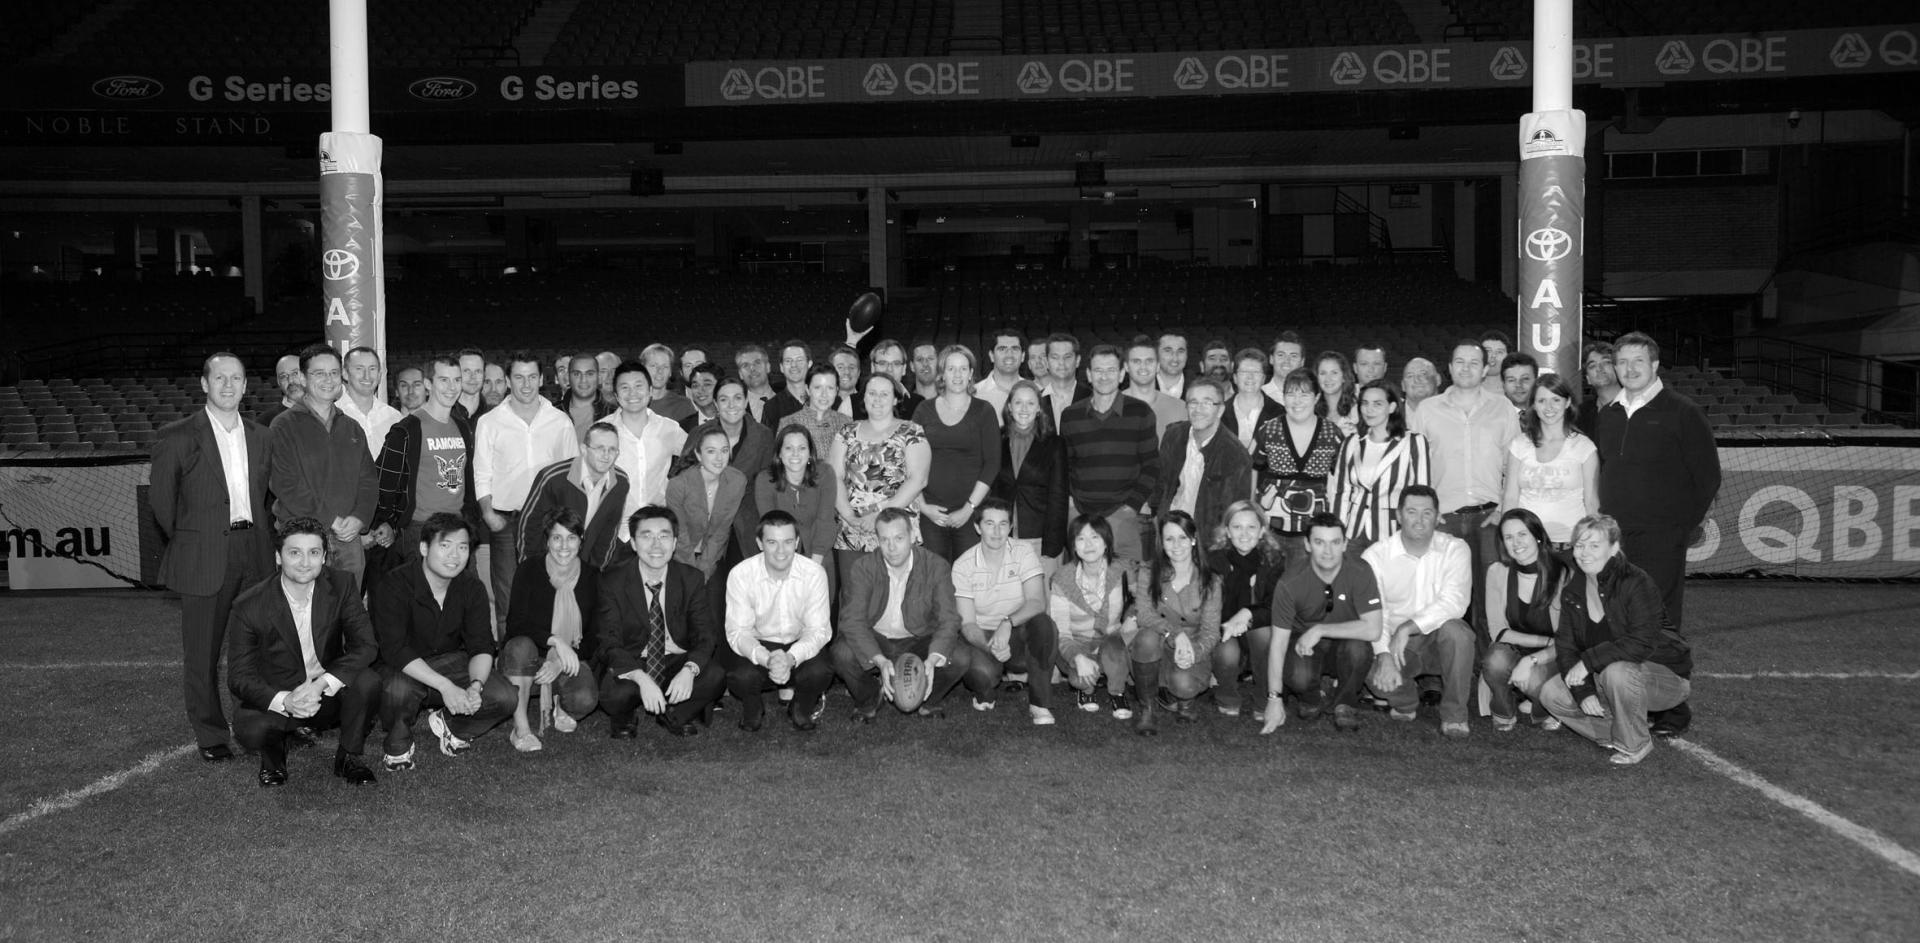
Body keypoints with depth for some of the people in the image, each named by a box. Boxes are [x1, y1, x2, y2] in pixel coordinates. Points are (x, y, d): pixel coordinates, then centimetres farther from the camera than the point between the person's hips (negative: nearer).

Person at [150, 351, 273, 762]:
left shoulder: (259, 436, 11)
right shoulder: (177, 437, -3)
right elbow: (160, 498, 2)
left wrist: (257, 538, 9)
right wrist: (183, 547, 5)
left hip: (252, 554, 3)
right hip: (203, 559, -3)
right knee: (202, 651, 3)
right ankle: (210, 735, 15)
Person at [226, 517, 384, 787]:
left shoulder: (340, 586, -9)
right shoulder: (250, 605, -14)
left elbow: (365, 646, -16)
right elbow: (239, 676, -12)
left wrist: (321, 683, -32)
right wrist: (283, 701, -32)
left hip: (328, 694, 2)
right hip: (276, 697, -2)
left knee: (367, 681, -29)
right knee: (250, 730, -33)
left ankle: (349, 757, -2)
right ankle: (274, 750, 6)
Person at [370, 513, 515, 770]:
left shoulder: (471, 587, -5)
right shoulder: (394, 585, -20)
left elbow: (481, 646, -8)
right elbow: (395, 650, -28)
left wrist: (476, 686, -30)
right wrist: (445, 686, -36)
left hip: (450, 662, 4)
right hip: (404, 669, -4)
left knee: (505, 698, -19)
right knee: (398, 690, -39)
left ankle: (449, 725, 12)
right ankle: (398, 743, -4)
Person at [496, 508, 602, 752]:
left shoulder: (591, 577, -1)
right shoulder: (529, 570, -6)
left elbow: (594, 637, -1)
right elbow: (516, 624, -15)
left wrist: (561, 662, -19)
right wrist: (555, 640, -31)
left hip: (569, 661, 1)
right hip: (530, 658, -1)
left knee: (585, 700, -30)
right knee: (521, 645, -37)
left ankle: (560, 704, 10)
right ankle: (521, 727, -25)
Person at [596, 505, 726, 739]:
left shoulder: (692, 579, -5)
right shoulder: (612, 580, -10)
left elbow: (706, 636, -8)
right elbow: (608, 643, -16)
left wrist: (689, 670, -31)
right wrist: (641, 678, -35)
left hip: (677, 662, 2)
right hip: (629, 664, -2)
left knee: (715, 677, -27)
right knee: (614, 694, -34)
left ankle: (673, 714, 5)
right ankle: (624, 718, 5)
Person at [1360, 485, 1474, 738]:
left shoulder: (1455, 549, -6)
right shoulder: (1375, 556, -5)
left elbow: (1454, 603, -21)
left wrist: (1407, 628, -29)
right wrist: (1385, 656, -28)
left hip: (1440, 641, 0)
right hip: (1395, 642, 0)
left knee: (1455, 629, -35)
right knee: (1376, 675, -31)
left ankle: (1454, 715, -14)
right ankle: (1406, 702, 9)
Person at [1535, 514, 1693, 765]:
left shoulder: (1636, 583, -21)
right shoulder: (1571, 591, -1)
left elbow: (1642, 643, -31)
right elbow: (1566, 646, -4)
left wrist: (1589, 660, -29)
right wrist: (1583, 692, -20)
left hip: (1665, 674, -6)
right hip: (1602, 678, 6)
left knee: (1616, 671, -37)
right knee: (1551, 692, -11)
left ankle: (1635, 744, -12)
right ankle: (1616, 734, 2)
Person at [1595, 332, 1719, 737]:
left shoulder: (1681, 413, -2)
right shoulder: (1608, 415, 14)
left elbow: (1708, 475, -1)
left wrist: (1685, 525, -4)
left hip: (1661, 537, -5)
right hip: (1613, 536, 5)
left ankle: (1672, 710, 4)